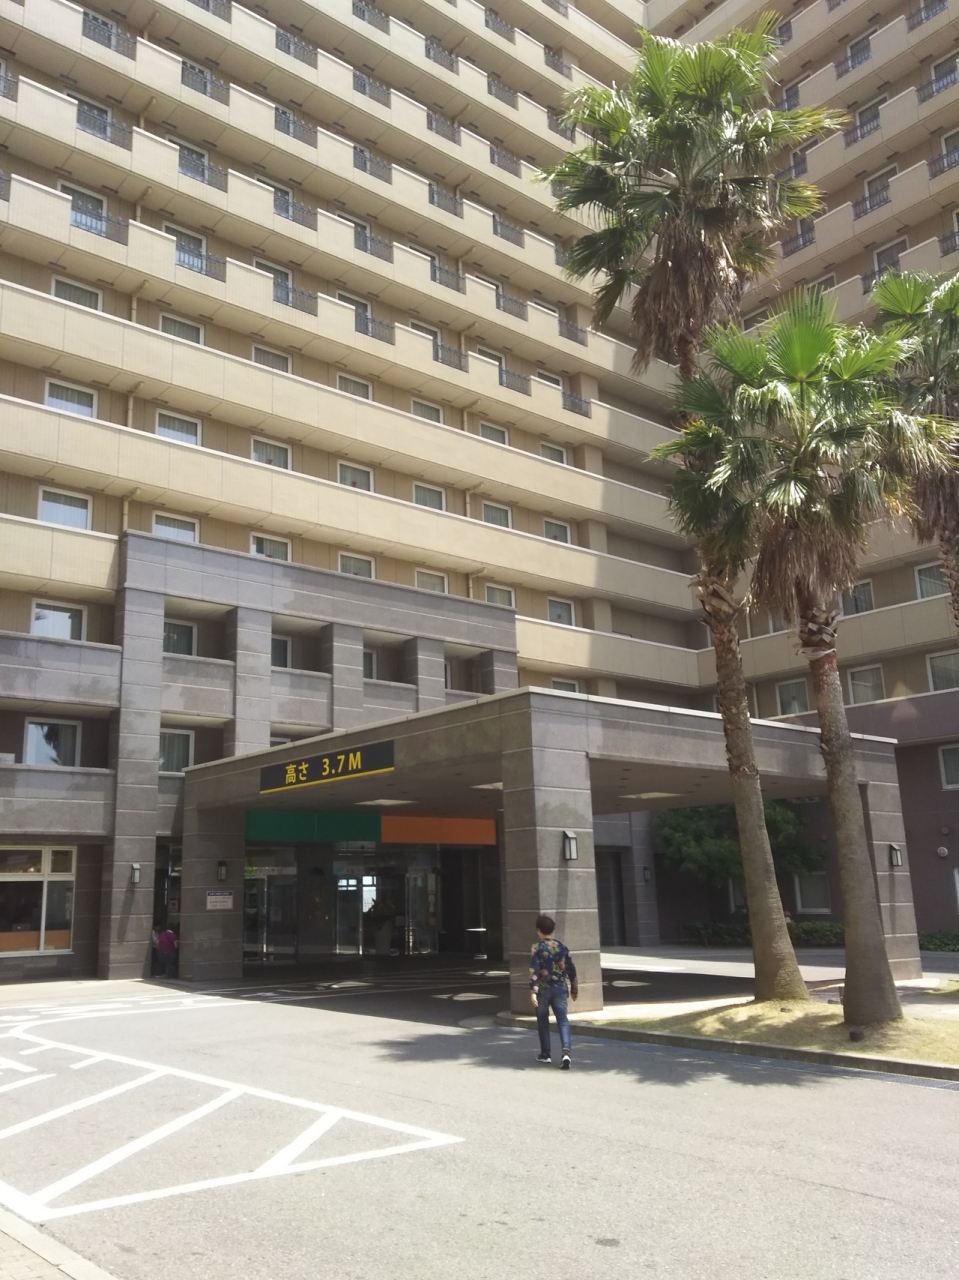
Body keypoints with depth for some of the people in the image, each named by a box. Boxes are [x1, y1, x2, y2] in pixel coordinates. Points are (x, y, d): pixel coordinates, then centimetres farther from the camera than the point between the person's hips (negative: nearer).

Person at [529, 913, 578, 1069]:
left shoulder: (537, 949, -8)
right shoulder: (562, 947, 4)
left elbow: (534, 971, -16)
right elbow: (571, 969, 9)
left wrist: (533, 992, -19)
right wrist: (574, 988, 19)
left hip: (543, 990, -2)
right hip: (560, 989, 2)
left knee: (543, 1022, 15)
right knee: (563, 1020, 0)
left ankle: (545, 1054, 23)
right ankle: (566, 1052, -20)